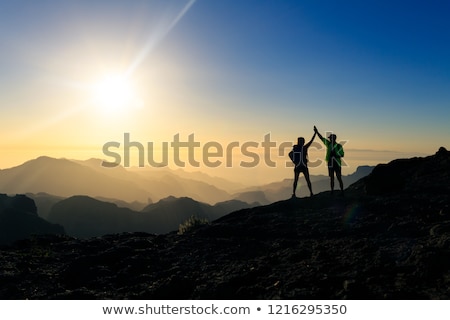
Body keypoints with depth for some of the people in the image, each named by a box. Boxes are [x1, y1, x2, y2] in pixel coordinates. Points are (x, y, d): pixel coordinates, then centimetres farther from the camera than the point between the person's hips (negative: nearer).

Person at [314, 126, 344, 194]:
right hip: (330, 164, 4)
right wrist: (317, 132, -3)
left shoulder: (339, 146, -4)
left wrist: (335, 154, -20)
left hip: (337, 164, -4)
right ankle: (332, 191, 13)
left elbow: (342, 155, -5)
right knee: (331, 178, 8)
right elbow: (322, 138, 5)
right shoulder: (328, 144, 6)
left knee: (339, 178, -2)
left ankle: (342, 191, 4)